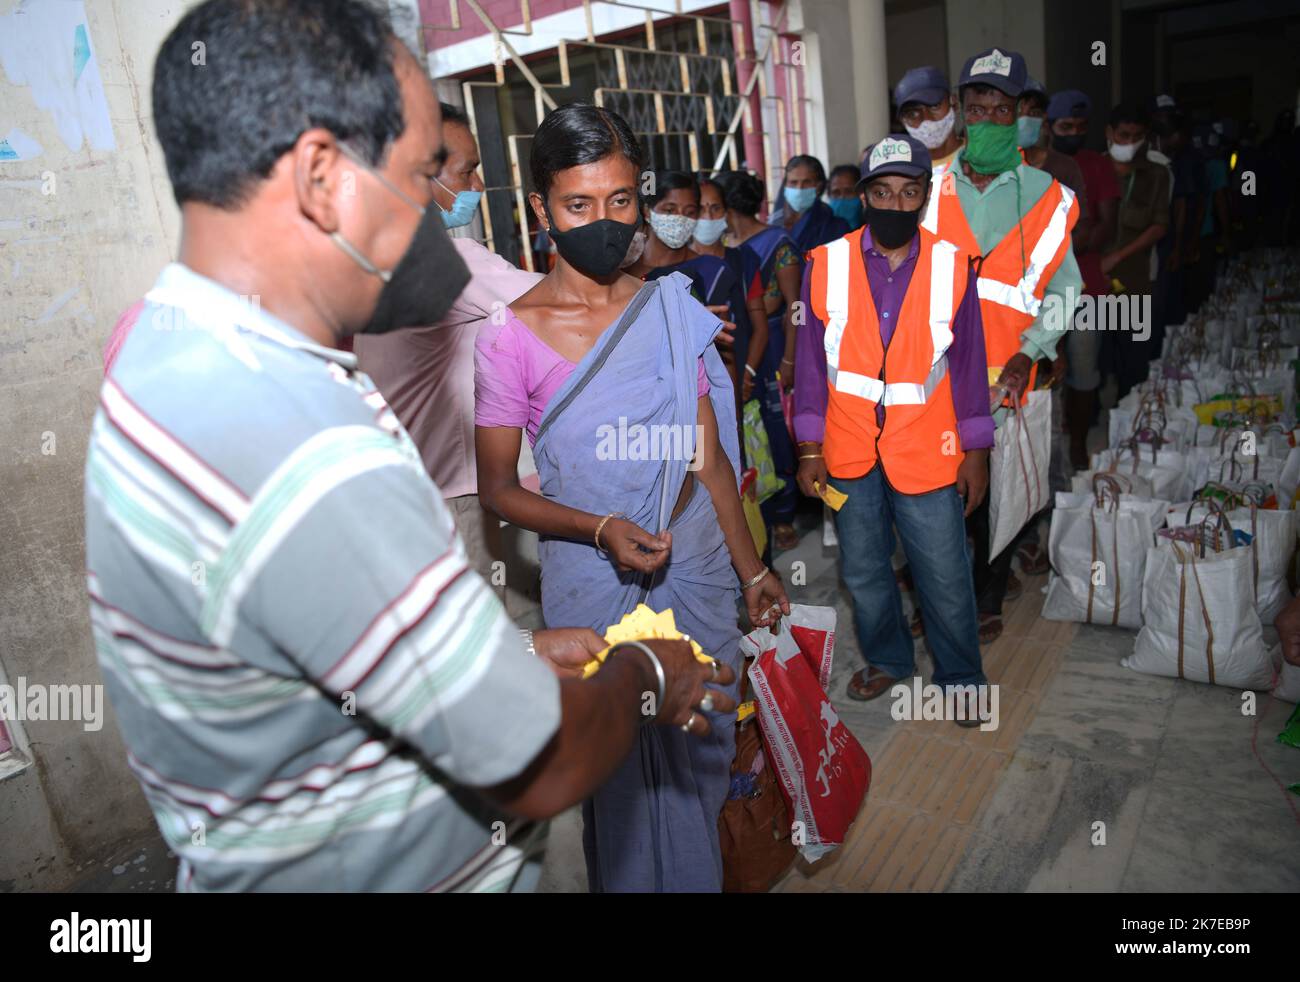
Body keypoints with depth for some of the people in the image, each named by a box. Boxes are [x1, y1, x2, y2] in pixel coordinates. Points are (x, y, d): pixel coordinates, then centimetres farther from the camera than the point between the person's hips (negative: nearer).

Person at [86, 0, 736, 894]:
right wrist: (644, 680, -7)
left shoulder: (170, 356, -3)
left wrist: (515, 656, 4)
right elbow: (540, 771, -26)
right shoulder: (312, 466, -35)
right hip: (390, 874, -8)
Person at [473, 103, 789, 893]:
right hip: (593, 578, -3)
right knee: (621, 763, 12)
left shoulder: (671, 309, -1)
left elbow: (707, 454, 4)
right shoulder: (511, 337, -12)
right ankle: (633, 879, 41)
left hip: (697, 562, 4)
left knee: (704, 747, 18)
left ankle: (702, 871, 45)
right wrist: (600, 529, -22)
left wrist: (751, 569, 5)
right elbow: (499, 489, -7)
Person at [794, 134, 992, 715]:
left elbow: (969, 363, 2)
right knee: (863, 572, 17)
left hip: (927, 453, -1)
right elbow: (812, 361, 0)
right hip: (849, 453, 1)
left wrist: (976, 452, 3)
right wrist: (809, 450, 0)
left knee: (946, 580, 7)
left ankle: (960, 677, 31)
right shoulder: (826, 265, -4)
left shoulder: (952, 266, -4)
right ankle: (887, 658, 41)